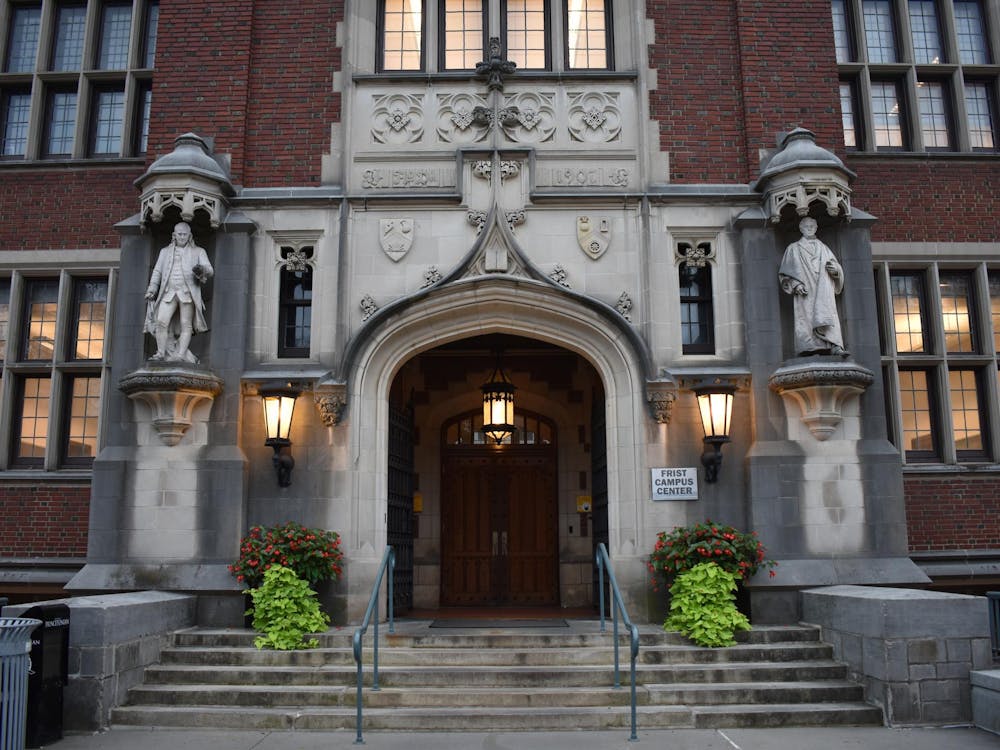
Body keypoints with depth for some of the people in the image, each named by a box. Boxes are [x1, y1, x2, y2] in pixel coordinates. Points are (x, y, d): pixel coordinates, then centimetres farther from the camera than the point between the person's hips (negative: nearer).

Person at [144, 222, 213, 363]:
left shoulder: (198, 252, 12)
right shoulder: (165, 251, 21)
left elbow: (209, 271, 1)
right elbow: (157, 272, 18)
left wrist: (202, 269, -23)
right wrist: (151, 289, 4)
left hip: (188, 293, -2)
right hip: (168, 292, 2)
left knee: (186, 325, -9)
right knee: (161, 322, -12)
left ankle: (181, 355, -13)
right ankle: (161, 353, -10)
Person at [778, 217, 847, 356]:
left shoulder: (824, 248, 26)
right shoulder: (793, 248, 18)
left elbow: (836, 267, 22)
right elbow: (786, 273, 9)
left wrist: (835, 269, -3)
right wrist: (795, 284, -9)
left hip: (823, 290, 2)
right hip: (805, 292, -1)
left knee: (827, 315, -18)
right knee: (806, 317, -15)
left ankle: (835, 346, -32)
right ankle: (811, 350, -21)